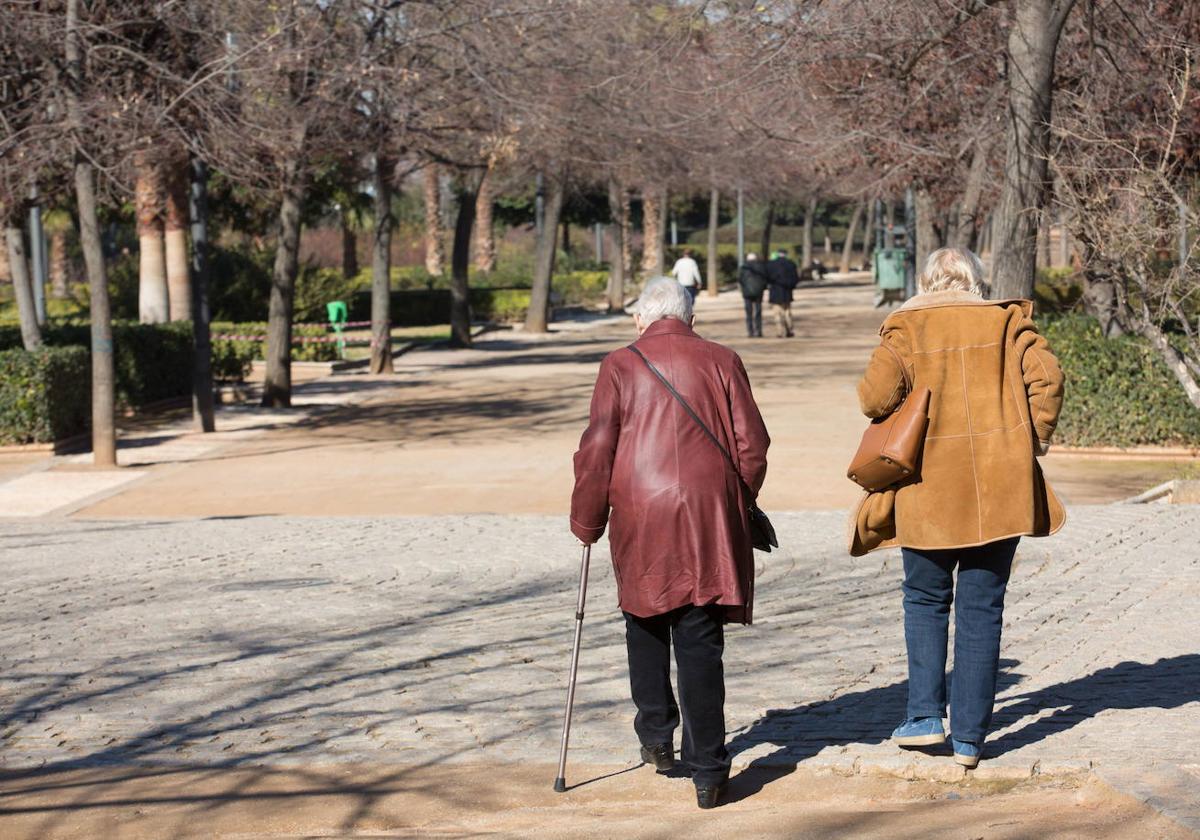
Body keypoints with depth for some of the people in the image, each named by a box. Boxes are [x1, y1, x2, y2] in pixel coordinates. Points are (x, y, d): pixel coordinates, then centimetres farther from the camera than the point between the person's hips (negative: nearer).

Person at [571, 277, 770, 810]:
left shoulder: (620, 366, 3)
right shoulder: (721, 361, 6)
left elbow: (596, 452, -1)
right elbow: (753, 446, 5)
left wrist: (586, 522, 11)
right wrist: (737, 503, 21)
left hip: (640, 518, 0)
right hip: (710, 518, 1)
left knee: (646, 626, 21)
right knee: (701, 642, 1)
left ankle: (656, 736, 24)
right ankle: (707, 773, -1)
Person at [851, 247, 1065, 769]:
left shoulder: (906, 326, -1)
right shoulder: (1006, 320, 4)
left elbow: (876, 395, -12)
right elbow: (1045, 376, -6)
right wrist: (1035, 438, 7)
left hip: (927, 490, -1)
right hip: (998, 489, 1)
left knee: (926, 600, 17)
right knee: (982, 609, 6)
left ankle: (925, 715, 8)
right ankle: (969, 737, 7)